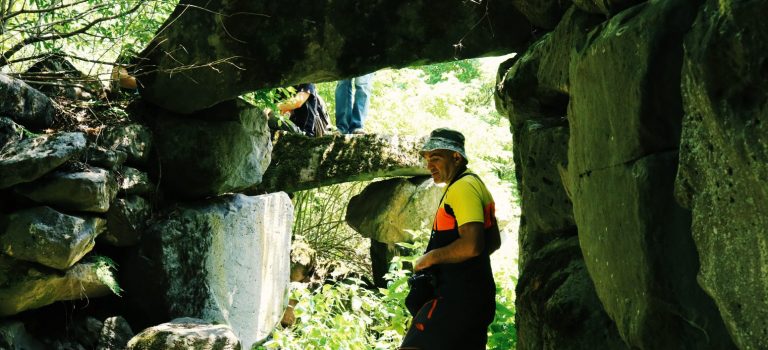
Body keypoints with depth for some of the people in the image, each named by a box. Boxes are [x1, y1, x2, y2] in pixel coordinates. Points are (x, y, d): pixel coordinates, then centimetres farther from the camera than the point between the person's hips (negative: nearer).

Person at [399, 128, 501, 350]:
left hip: (457, 294, -11)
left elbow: (471, 245, -25)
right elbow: (493, 242, 27)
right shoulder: (476, 184, 20)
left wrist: (430, 258, -13)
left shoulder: (462, 188, -13)